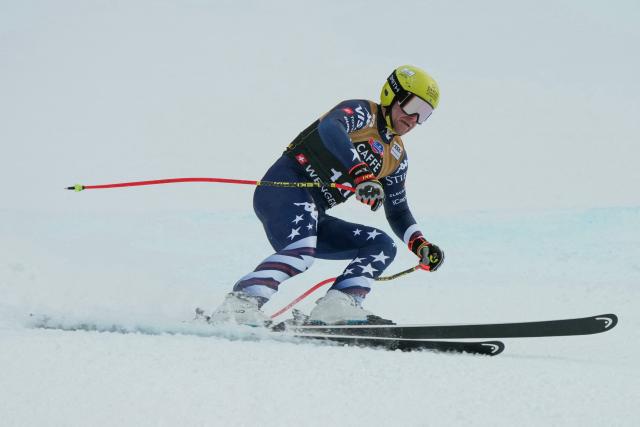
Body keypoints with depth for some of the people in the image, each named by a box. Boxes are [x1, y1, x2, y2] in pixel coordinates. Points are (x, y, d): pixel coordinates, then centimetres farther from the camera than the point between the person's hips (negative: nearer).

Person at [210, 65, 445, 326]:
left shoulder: (397, 157, 21)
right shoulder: (362, 112, -2)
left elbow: (397, 212, 29)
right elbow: (330, 128, -26)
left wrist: (421, 245, 10)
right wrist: (361, 174, -40)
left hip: (313, 219, 9)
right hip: (284, 187, -9)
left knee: (383, 246, 2)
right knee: (302, 252, -35)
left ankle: (336, 307, -18)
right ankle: (239, 306, -42)